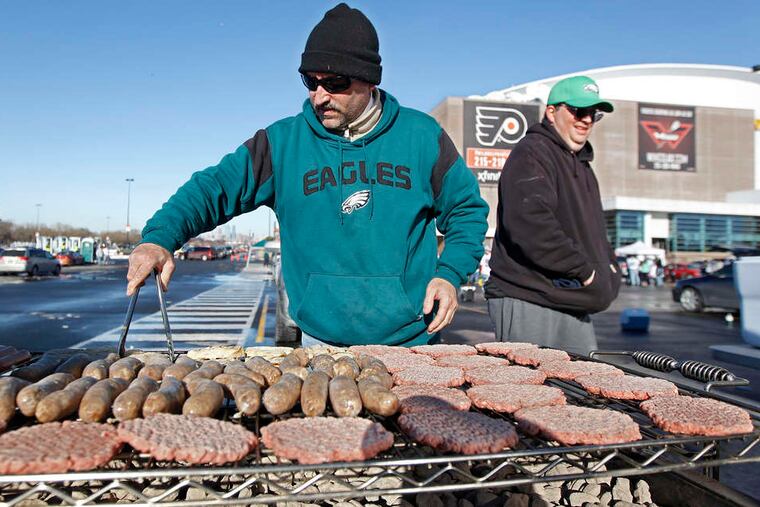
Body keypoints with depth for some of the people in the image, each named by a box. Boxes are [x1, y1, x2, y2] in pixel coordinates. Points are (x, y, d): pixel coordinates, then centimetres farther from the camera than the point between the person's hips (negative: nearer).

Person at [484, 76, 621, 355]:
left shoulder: (580, 163, 22)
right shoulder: (532, 153, -10)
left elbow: (592, 227, 33)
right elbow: (529, 222, -26)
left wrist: (608, 265, 13)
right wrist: (584, 270, -19)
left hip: (575, 306, 10)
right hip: (528, 303, -10)